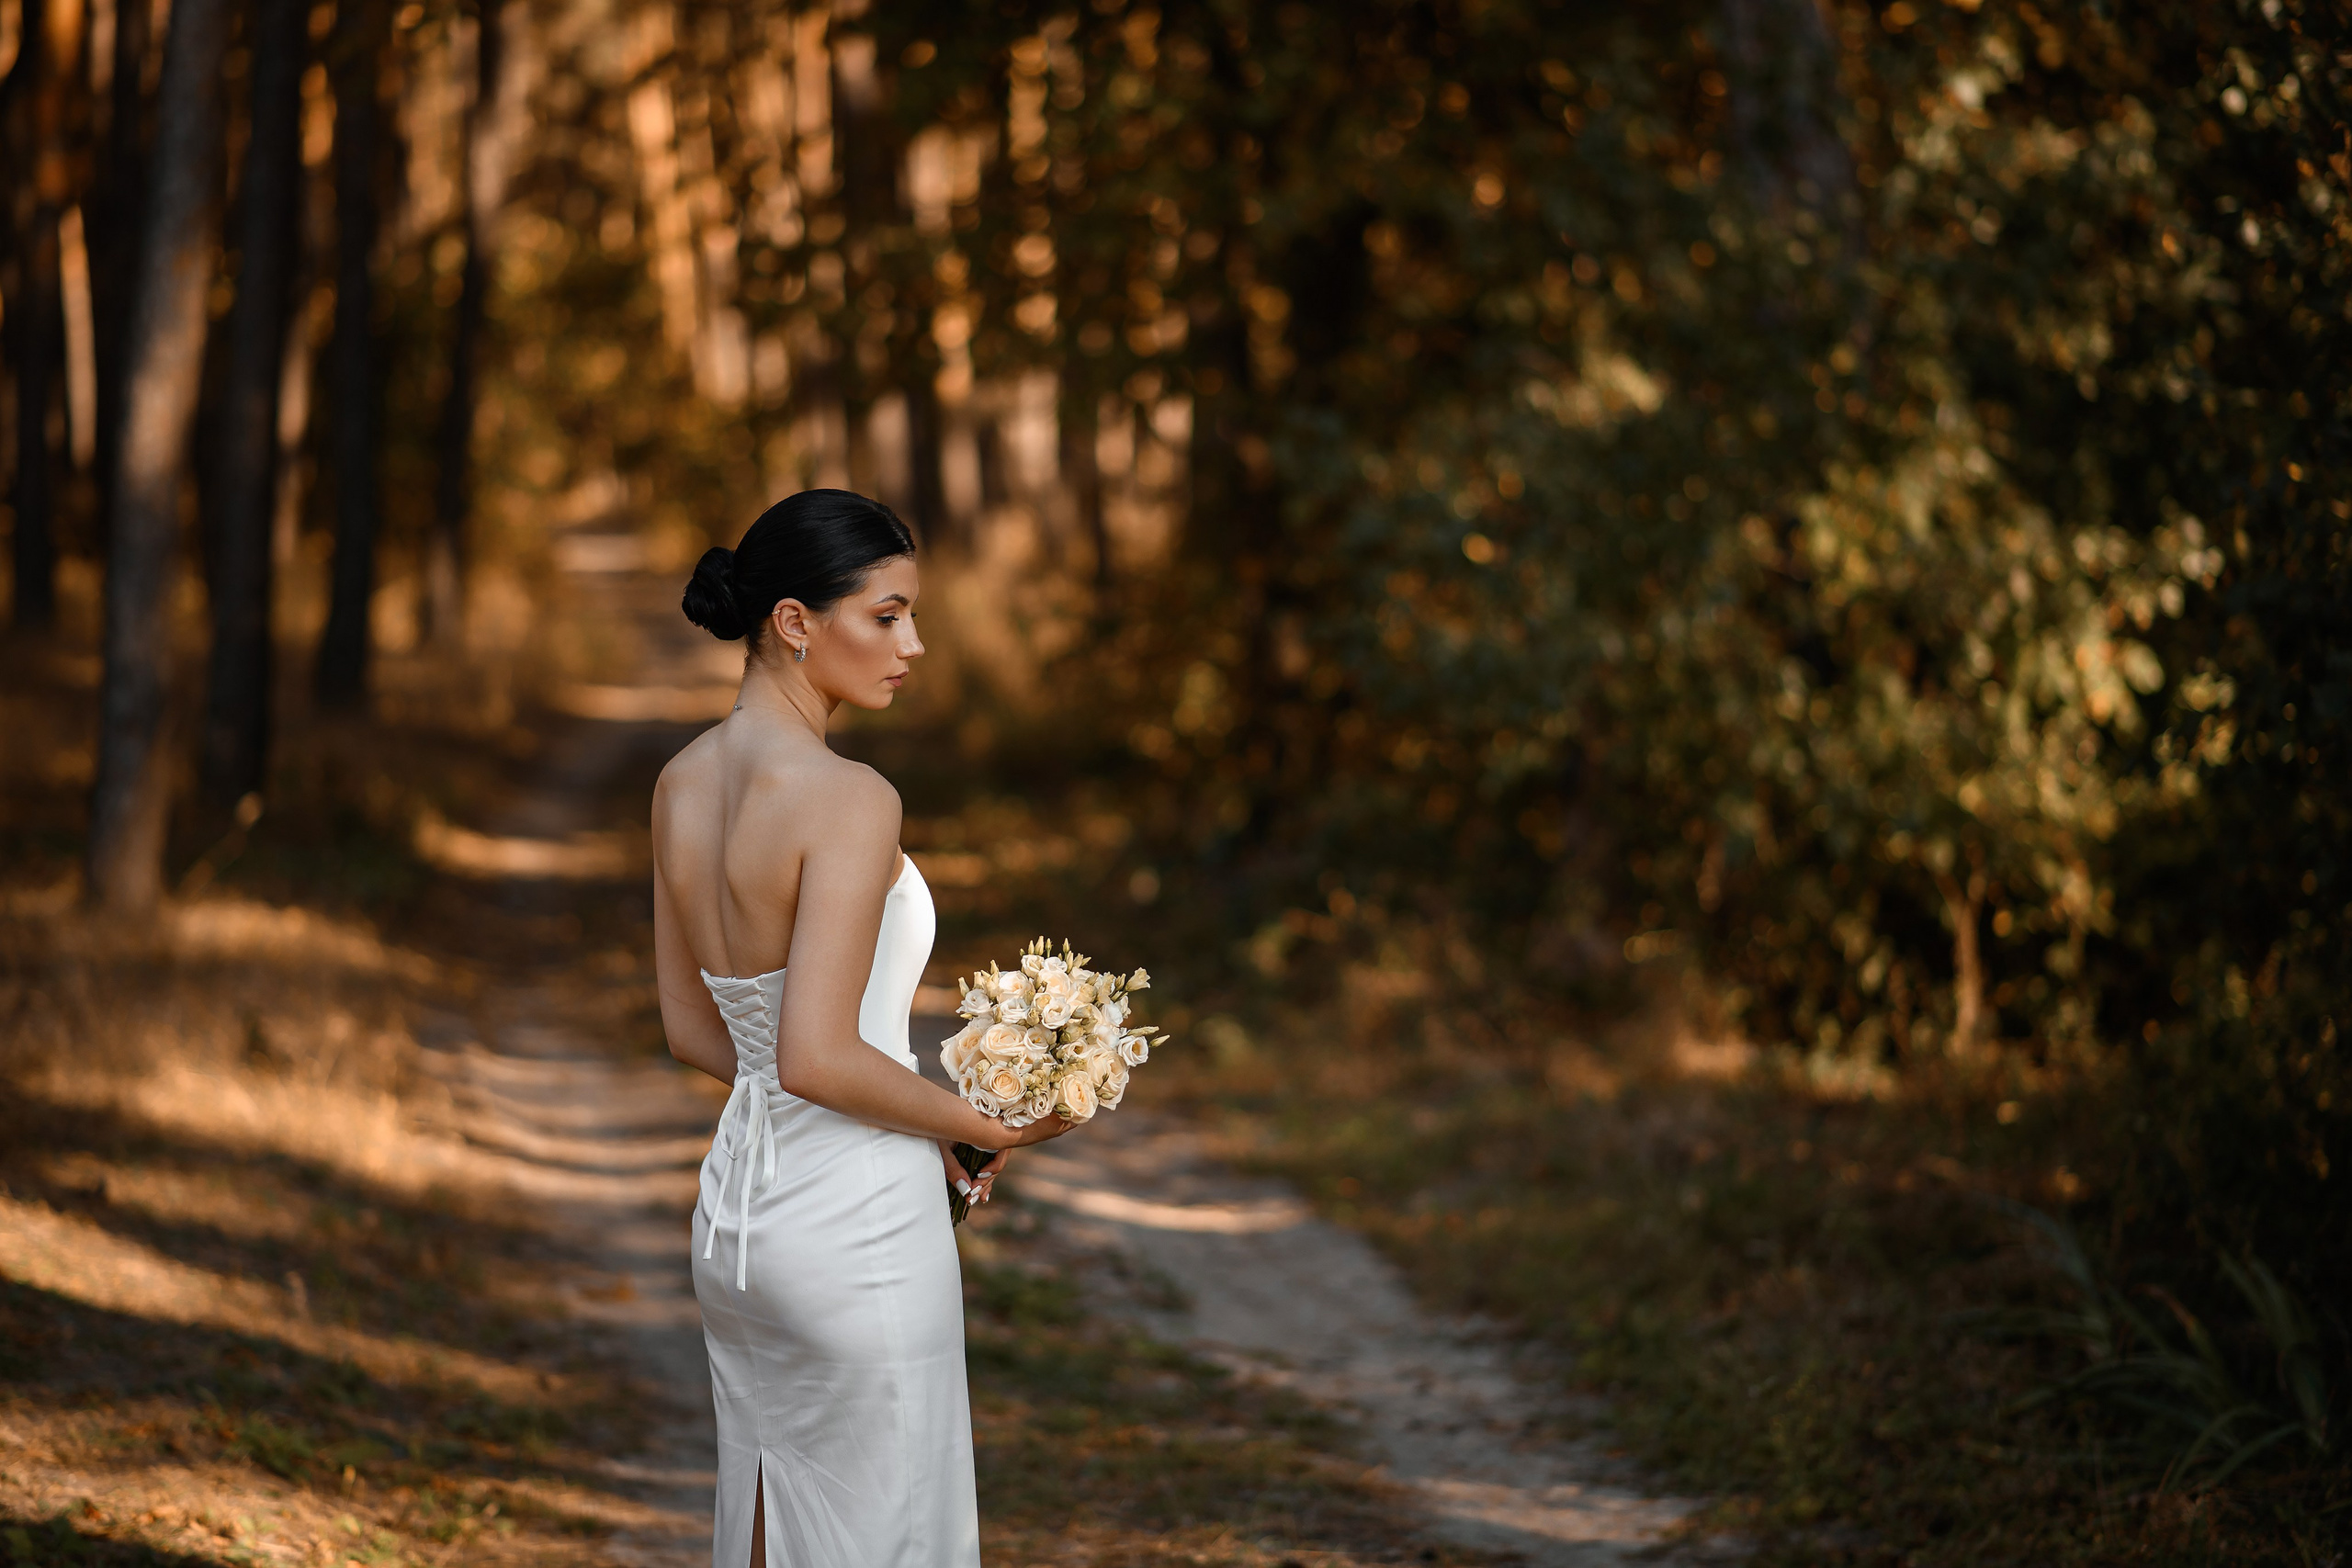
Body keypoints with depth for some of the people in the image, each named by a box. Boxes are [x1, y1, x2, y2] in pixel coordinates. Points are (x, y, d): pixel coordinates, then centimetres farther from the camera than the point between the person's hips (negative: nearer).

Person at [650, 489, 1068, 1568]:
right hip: (856, 1230, -8)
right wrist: (986, 1128, -8)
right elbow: (816, 1057, -24)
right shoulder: (850, 800, -19)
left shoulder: (683, 783, 5)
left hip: (736, 1206, 8)